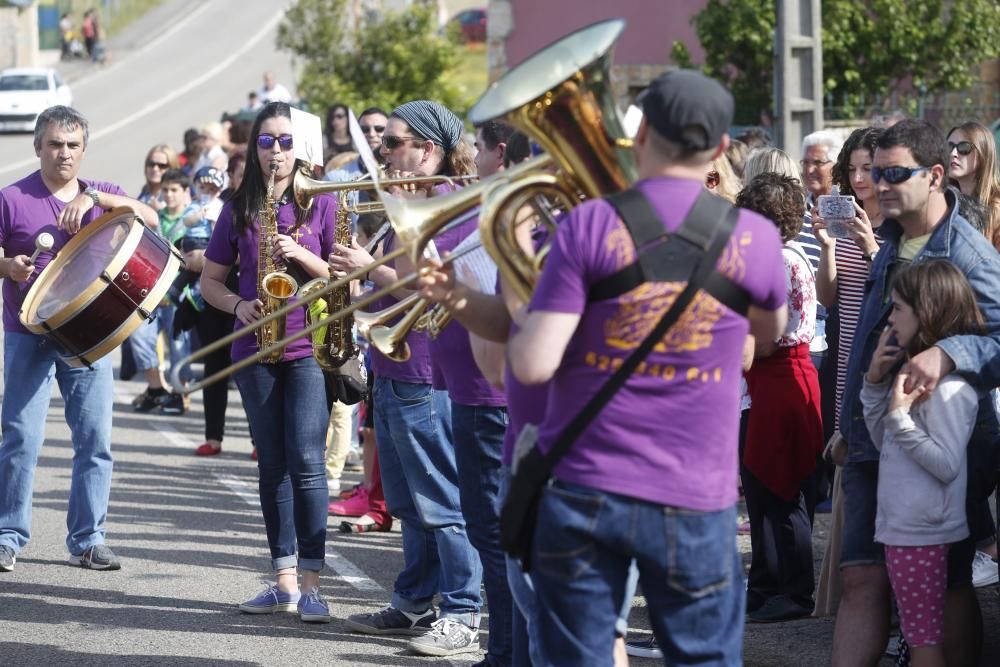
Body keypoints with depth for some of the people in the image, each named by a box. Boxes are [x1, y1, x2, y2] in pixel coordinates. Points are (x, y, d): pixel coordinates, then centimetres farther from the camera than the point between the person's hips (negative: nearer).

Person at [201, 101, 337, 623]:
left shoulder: (321, 203, 0)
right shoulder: (239, 208, 8)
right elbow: (210, 280, 11)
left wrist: (301, 255, -18)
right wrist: (238, 305, -8)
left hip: (309, 348, -3)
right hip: (255, 351, 3)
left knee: (306, 462, -10)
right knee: (273, 465, 7)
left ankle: (311, 584, -7)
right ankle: (284, 581, 12)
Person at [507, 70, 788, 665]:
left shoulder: (589, 225, -8)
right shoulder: (755, 237, -2)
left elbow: (533, 366, -12)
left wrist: (522, 316, 10)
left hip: (580, 489, -1)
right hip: (694, 501, 1)